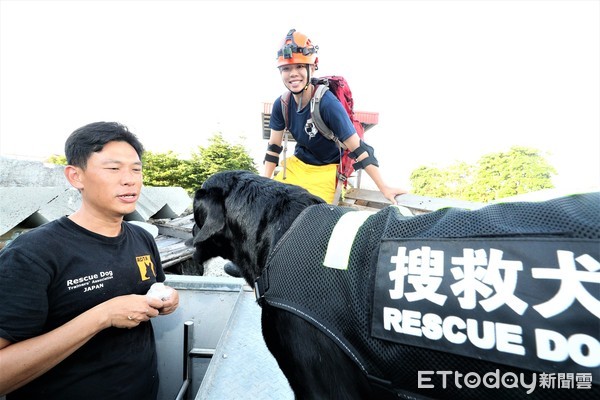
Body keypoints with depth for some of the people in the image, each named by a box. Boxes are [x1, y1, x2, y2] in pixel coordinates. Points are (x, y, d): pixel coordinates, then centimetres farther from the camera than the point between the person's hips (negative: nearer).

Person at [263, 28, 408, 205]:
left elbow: (358, 149, -24)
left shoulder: (328, 104, -26)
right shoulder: (281, 104, -10)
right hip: (296, 164, 5)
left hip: (326, 170, -4)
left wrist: (384, 188, -23)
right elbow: (274, 147, 0)